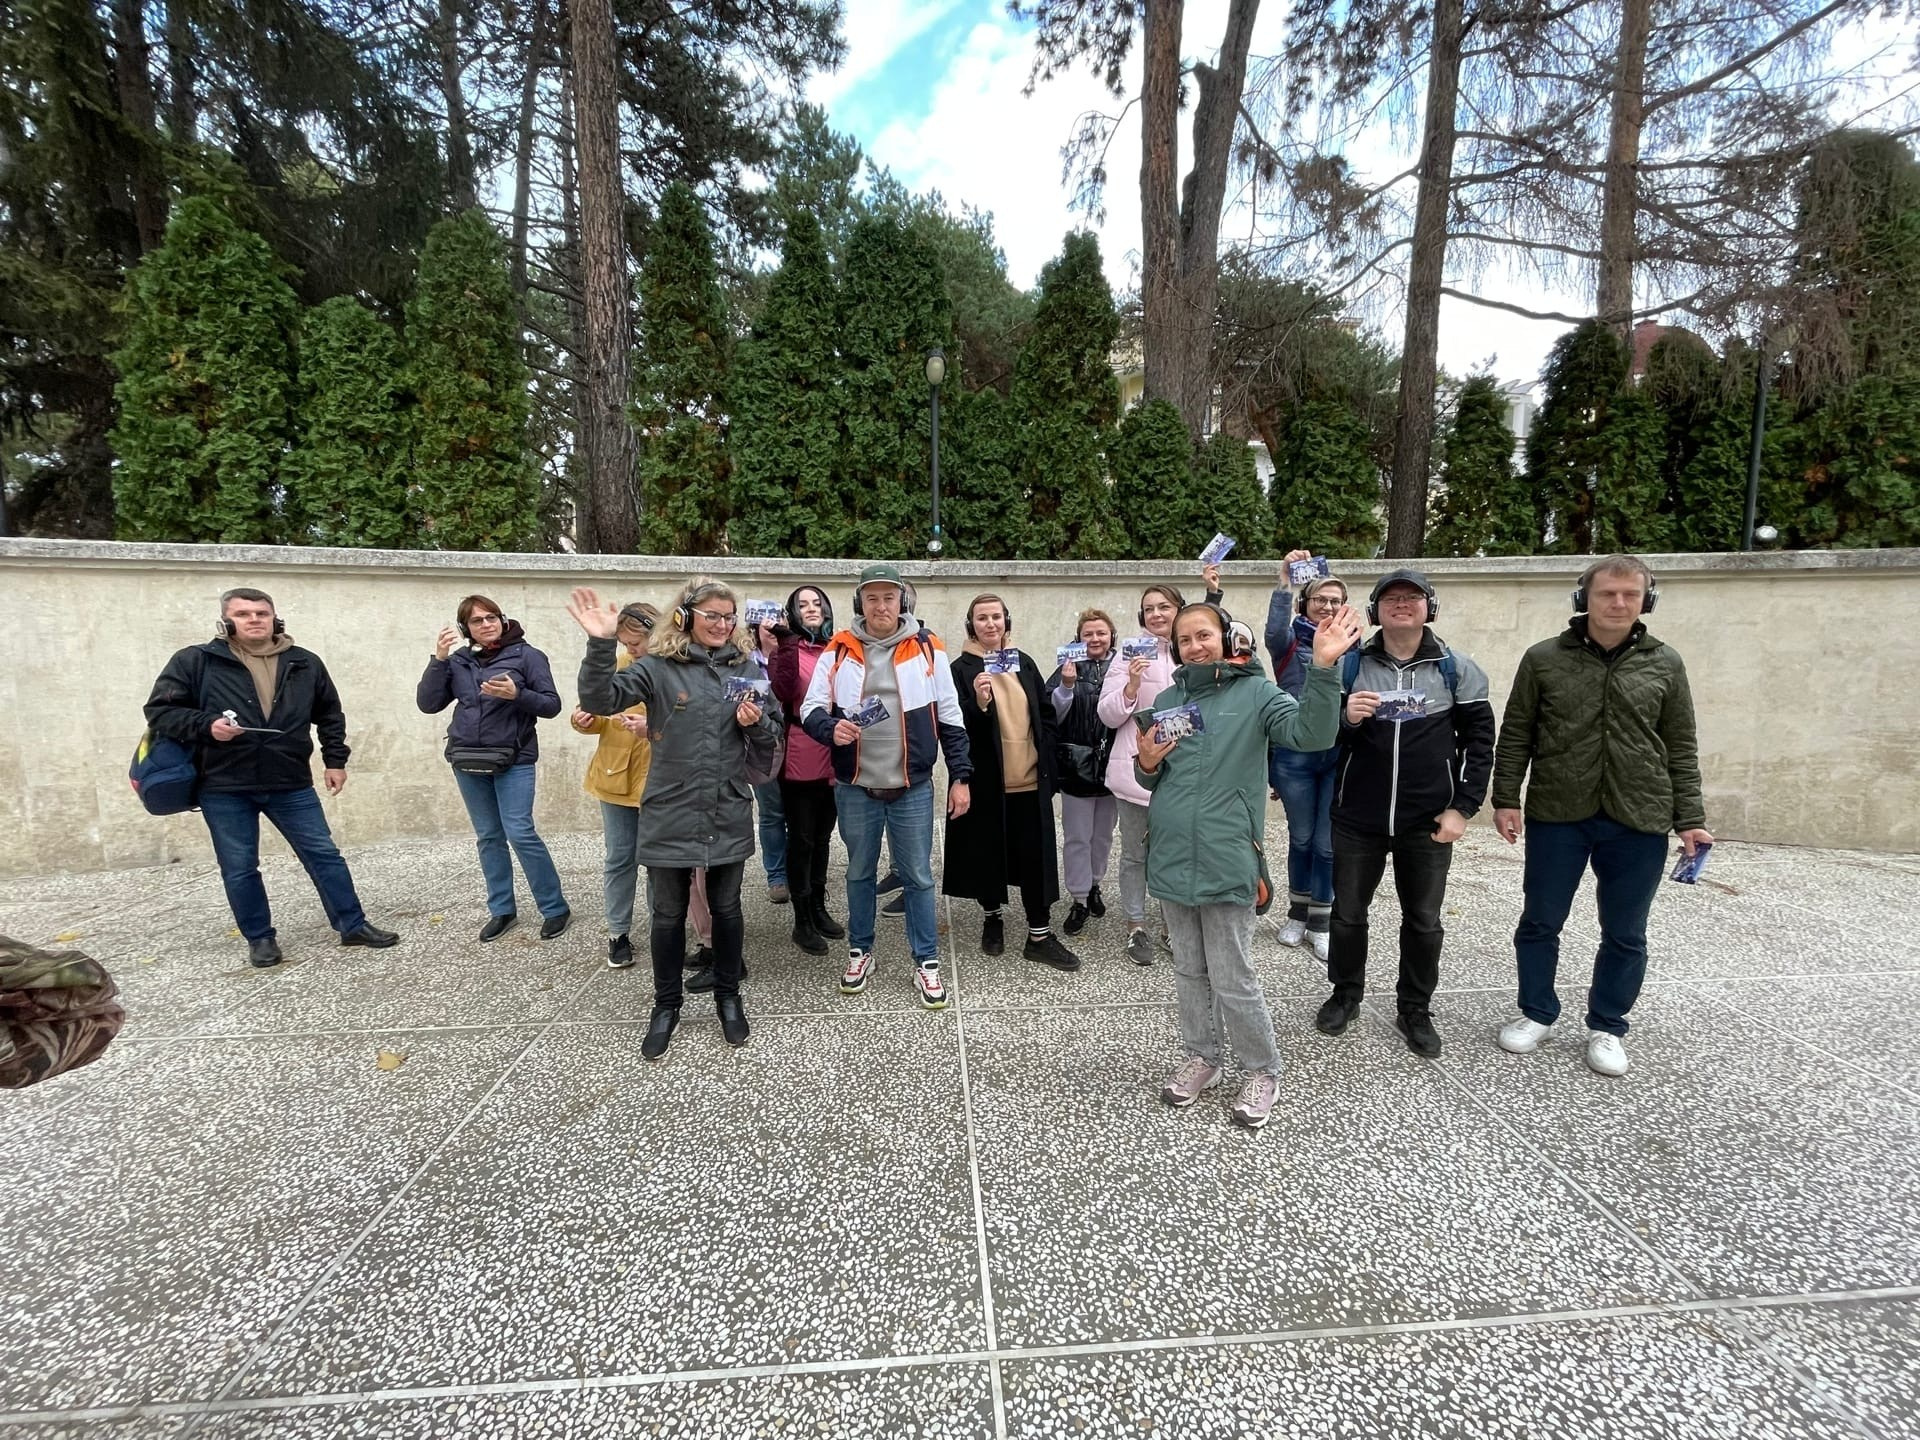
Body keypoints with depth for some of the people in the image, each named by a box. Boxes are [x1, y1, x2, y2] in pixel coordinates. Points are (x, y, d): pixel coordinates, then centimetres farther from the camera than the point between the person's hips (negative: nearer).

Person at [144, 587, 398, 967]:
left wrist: (335, 759, 10)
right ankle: (260, 938, 23)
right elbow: (160, 710, -1)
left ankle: (353, 925, 14)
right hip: (223, 787, -1)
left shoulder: (305, 663, 6)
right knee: (239, 868, 7)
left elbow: (330, 715, 16)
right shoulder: (194, 661, -2)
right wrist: (206, 725, -18)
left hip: (291, 784, 2)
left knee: (324, 854, 4)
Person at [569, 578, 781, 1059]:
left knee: (726, 908, 14)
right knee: (668, 913, 12)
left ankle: (727, 996, 34)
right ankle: (666, 1004, 32)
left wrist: (757, 723, -13)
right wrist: (601, 644, -30)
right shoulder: (658, 666, -4)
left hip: (729, 814, 2)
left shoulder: (746, 667, 4)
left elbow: (774, 732, 9)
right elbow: (600, 700, -16)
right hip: (670, 813, -1)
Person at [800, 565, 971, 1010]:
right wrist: (831, 729, -22)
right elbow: (810, 708, 1)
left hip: (913, 788, -1)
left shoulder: (927, 647, -1)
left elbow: (949, 717, 2)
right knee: (859, 873, 16)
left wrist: (959, 776, -1)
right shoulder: (839, 649, 0)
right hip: (855, 787, 1)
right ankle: (860, 952, 35)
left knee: (918, 876, 7)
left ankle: (926, 963, 21)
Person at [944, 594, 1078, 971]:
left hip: (1030, 779, 3)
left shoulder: (1024, 662, 8)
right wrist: (979, 703, -27)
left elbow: (1045, 714, 13)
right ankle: (992, 918, 31)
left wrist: (1047, 763, 7)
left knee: (1036, 856, 3)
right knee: (989, 852, 10)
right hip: (986, 782, -3)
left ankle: (1039, 935, 11)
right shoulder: (962, 668, -4)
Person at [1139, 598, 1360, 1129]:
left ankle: (1263, 1071, 26)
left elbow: (1310, 733, -22)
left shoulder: (1256, 693, -4)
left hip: (1227, 862, -4)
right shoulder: (1167, 700, 9)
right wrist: (1147, 763, -7)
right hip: (1173, 859, 5)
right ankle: (1200, 1059, 35)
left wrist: (1322, 668, -33)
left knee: (1233, 980, 5)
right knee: (1189, 972, 17)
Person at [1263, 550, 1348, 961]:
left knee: (1328, 843, 8)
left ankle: (1320, 923, 23)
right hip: (1294, 755, -1)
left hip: (1340, 754, 1)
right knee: (1301, 838, 14)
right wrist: (1286, 579, -33)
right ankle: (1298, 913, 32)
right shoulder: (1291, 643, -2)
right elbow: (1274, 631, -26)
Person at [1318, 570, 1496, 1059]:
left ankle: (1415, 1009, 30)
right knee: (1348, 911, 12)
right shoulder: (1351, 665, -1)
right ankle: (1345, 994, 33)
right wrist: (1346, 717, -22)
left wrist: (1463, 807, -4)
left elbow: (1479, 740, 2)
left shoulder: (1456, 669, 0)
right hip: (1357, 817, 0)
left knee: (1423, 920, 12)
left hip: (1427, 822, 0)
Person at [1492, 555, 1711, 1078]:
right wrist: (1506, 799, -4)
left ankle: (1606, 1028, 28)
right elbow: (1516, 736, 2)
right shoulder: (1544, 658, 0)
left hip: (1638, 823, 1)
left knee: (1625, 934, 11)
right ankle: (1536, 1014, 28)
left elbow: (1681, 749, 7)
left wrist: (1689, 818, 1)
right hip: (1555, 816, -1)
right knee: (1540, 922, 9)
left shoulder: (1665, 665, 4)